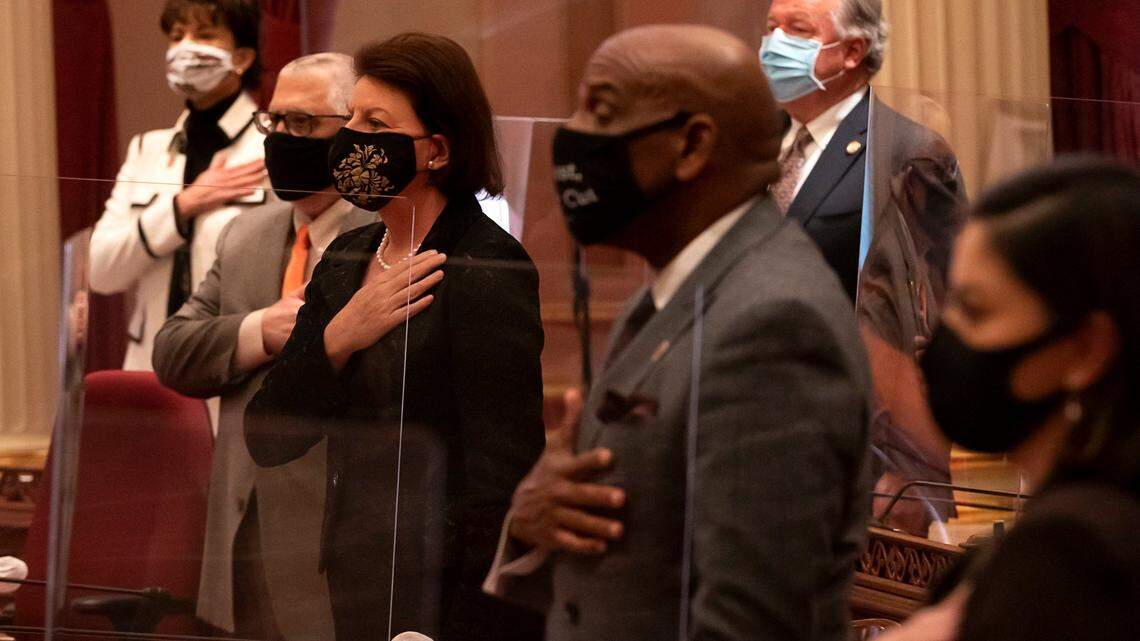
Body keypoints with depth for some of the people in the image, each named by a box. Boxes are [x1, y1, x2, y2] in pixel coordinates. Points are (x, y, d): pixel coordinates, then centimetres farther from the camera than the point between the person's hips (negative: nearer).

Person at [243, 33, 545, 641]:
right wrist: (337, 339, -12)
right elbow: (267, 440, 4)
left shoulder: (488, 269, -15)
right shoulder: (347, 257, 8)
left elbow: (500, 482, -19)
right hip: (356, 592, 7)